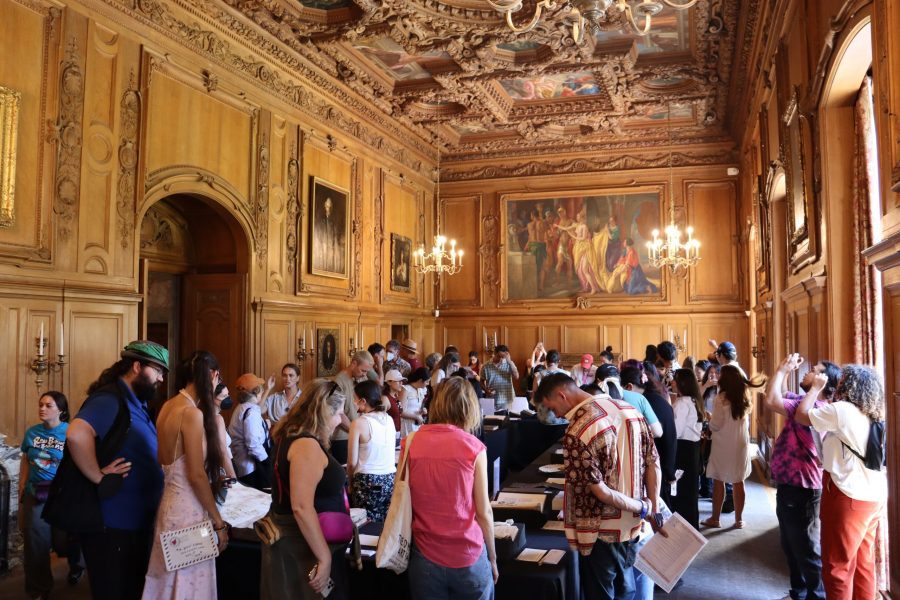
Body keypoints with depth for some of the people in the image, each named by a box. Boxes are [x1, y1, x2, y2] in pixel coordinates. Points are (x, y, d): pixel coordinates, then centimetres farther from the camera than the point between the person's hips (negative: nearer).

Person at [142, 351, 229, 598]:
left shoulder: (168, 406, 6)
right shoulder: (192, 413, -19)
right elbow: (196, 476, -19)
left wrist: (213, 478, 25)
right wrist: (218, 522, -12)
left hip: (171, 500, 9)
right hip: (187, 506, -9)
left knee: (171, 579, 20)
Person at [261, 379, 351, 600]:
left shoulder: (291, 436, 7)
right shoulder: (306, 445, -24)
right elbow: (301, 507, -30)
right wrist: (324, 557, -26)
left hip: (297, 540, 10)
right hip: (303, 546, -10)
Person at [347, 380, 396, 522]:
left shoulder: (359, 423, -9)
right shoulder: (389, 419, 6)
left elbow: (352, 462, -6)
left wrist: (350, 483, 8)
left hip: (368, 482, -5)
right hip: (390, 480, 5)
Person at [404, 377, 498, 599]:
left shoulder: (410, 443, -4)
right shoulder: (474, 447, -11)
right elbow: (483, 512, -6)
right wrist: (492, 557, 7)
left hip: (425, 556, 2)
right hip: (468, 557, -2)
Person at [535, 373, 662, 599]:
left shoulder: (577, 433, -24)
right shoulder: (630, 409, -2)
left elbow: (600, 490, -23)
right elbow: (653, 464, 2)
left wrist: (643, 508, -10)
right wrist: (653, 509, 7)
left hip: (602, 532, -7)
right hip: (632, 525, 7)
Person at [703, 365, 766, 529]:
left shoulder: (721, 397, -15)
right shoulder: (744, 395, 3)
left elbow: (716, 424, -14)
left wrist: (709, 424, 6)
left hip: (723, 444, -5)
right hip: (740, 443, 5)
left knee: (718, 481, 5)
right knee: (738, 482, 9)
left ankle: (715, 519, 11)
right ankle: (739, 519, 15)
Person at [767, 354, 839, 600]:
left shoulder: (813, 407, -23)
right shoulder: (805, 403, 8)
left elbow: (771, 401, -30)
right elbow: (780, 395, 25)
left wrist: (783, 368, -18)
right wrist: (786, 370, 11)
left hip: (800, 487, -11)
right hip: (790, 484, 11)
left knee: (806, 548, 1)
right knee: (792, 546, 21)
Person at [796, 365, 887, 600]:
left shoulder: (841, 410, -15)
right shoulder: (874, 416, 9)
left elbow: (801, 415, -7)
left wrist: (816, 388, 4)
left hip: (848, 497, -8)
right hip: (874, 497, 8)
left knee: (838, 567, 1)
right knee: (863, 563, 17)